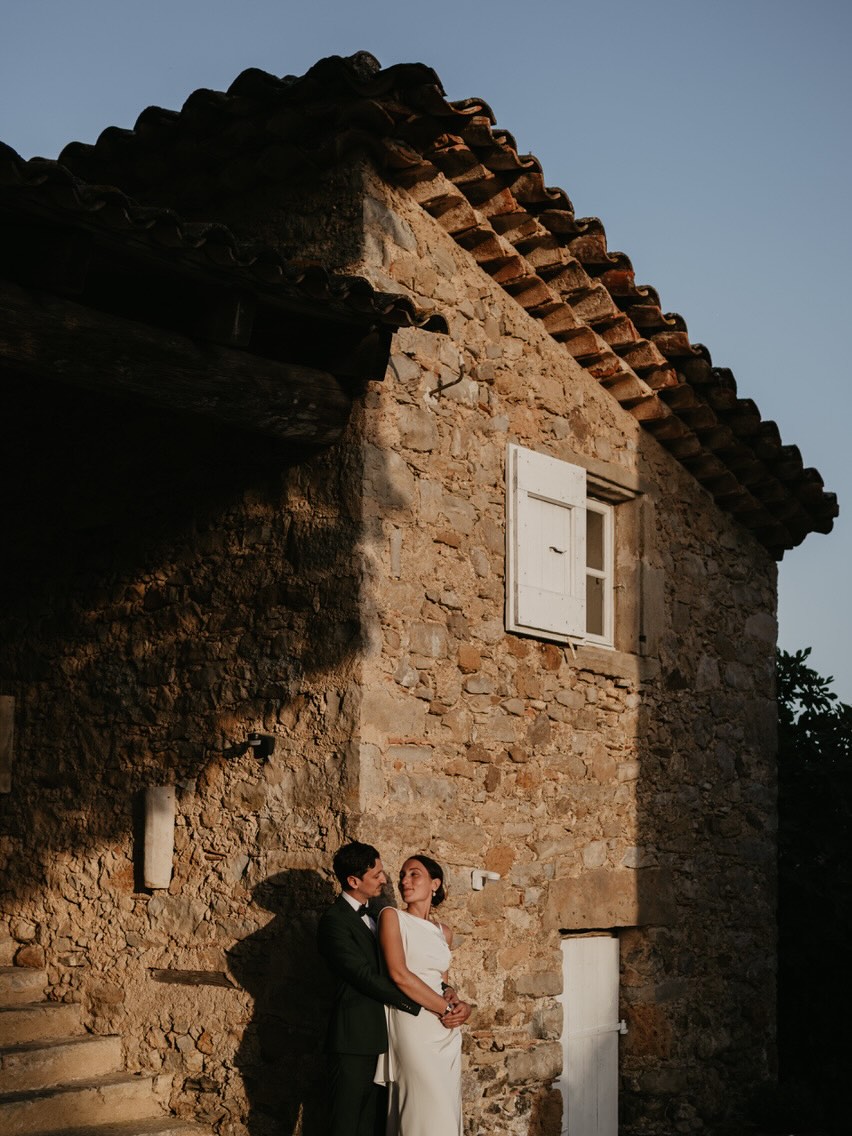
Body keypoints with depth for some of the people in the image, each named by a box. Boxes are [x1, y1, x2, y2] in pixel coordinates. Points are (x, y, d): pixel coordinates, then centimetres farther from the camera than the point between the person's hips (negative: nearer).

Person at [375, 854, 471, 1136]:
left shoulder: (444, 932, 15)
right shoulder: (392, 917, -1)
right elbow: (399, 974, -12)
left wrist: (459, 1004, -2)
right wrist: (444, 1008, -10)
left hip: (446, 1031, 6)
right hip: (413, 1025, -6)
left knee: (447, 1110, 4)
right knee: (429, 1112, -10)